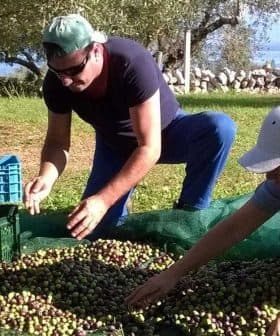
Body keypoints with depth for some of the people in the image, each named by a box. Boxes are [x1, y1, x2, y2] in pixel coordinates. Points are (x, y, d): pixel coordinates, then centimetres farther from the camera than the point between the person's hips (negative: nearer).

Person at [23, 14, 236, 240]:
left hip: (164, 133, -3)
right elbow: (57, 141, -13)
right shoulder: (56, 82, -24)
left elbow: (150, 148, -40)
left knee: (219, 128, -34)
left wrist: (104, 199, -46)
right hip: (114, 146, 3)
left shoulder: (133, 64, -38)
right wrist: (46, 177, -36)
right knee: (92, 229, -10)